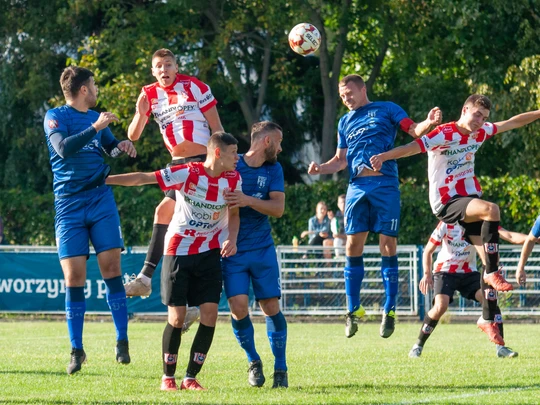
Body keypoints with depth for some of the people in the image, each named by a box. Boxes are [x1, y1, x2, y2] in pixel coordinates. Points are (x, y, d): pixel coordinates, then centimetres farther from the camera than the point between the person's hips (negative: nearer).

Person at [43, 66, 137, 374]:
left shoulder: (97, 118, 13)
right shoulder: (56, 117, -2)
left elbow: (112, 149, 28)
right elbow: (63, 148, -20)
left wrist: (123, 147, 6)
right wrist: (95, 128, -23)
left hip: (101, 200, 4)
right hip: (69, 206, -4)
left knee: (111, 268, -6)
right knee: (74, 277, -5)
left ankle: (122, 341, -1)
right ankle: (77, 350, 2)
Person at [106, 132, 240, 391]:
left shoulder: (233, 179, -4)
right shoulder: (187, 173, -18)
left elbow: (234, 213, 10)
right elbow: (143, 178, -16)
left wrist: (232, 239, -10)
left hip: (209, 252, 3)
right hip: (178, 250, -3)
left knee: (210, 313, -7)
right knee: (177, 317, -6)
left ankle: (191, 377, 4)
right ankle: (168, 377, 12)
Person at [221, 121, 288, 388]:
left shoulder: (273, 169, 3)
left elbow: (278, 208, -7)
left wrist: (248, 200, -23)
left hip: (263, 249, 2)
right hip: (233, 251, -2)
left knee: (271, 306, 0)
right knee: (238, 306, -13)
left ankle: (280, 367, 13)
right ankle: (253, 361, 10)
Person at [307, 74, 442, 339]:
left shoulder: (386, 109, 10)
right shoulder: (345, 122, 22)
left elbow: (413, 130, 2)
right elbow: (340, 160, 24)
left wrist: (428, 123, -20)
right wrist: (320, 168, 5)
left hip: (385, 185, -4)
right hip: (357, 186, 4)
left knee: (388, 245, -5)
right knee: (353, 245, -2)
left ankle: (389, 310, -1)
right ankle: (353, 310, 5)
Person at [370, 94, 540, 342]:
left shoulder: (480, 133, 6)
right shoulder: (444, 135, -15)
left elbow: (512, 123, 20)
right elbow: (414, 147, -29)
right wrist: (385, 156, -44)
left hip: (470, 198, 7)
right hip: (446, 202, -7)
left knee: (490, 259, 0)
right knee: (492, 209, -34)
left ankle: (488, 319, 9)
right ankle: (493, 273, -24)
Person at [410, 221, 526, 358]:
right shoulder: (446, 224, -16)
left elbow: (509, 236, -21)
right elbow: (428, 250, -6)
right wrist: (427, 274, -18)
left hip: (468, 273, 3)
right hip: (445, 271, -3)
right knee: (440, 307, -25)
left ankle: (500, 347, -9)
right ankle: (418, 346, -8)